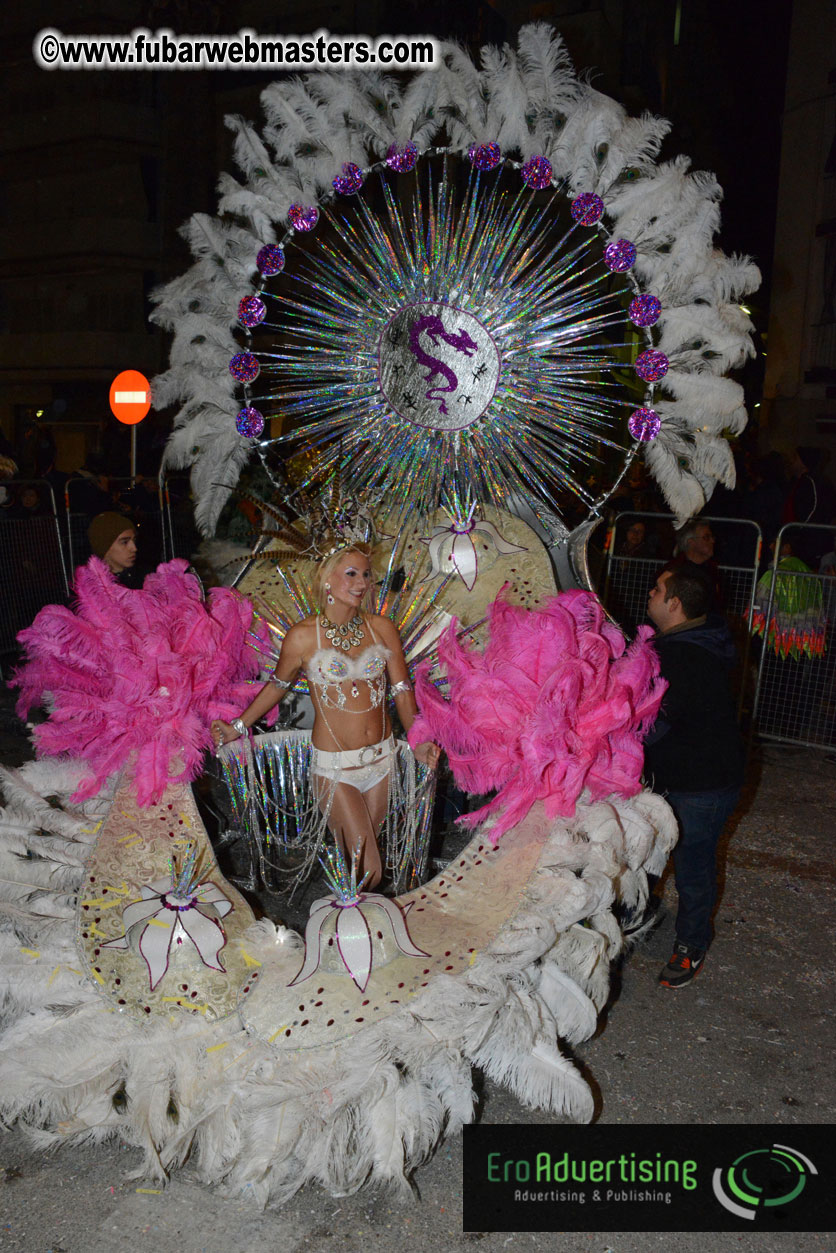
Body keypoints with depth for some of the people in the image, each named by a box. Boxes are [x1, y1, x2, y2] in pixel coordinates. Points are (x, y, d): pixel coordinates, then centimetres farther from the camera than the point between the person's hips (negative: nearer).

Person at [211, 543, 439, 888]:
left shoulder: (381, 628, 0)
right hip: (334, 766, -3)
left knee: (362, 853, 15)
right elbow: (278, 684, 8)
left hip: (382, 757, 4)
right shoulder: (303, 636, -8)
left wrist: (418, 740, -10)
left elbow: (402, 689, 2)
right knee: (368, 870, -3)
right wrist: (238, 727, 10)